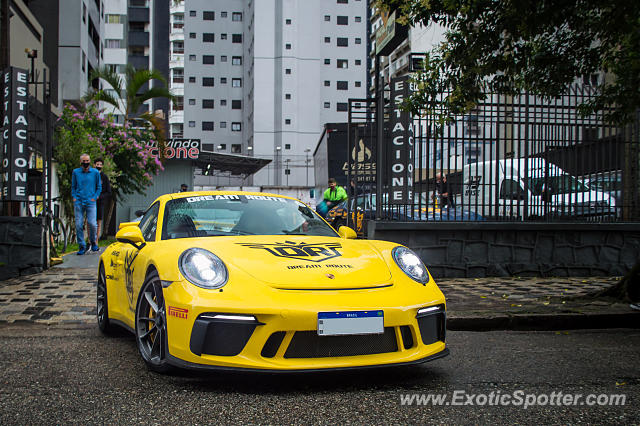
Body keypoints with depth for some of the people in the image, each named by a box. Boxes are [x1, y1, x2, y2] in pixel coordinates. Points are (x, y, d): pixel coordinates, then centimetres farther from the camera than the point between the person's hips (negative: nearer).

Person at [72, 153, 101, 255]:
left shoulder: (95, 172, 6)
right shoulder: (75, 172, 9)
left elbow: (99, 187, 13)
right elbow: (73, 187, 18)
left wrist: (95, 197, 1)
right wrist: (74, 197, 5)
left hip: (90, 202, -1)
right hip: (78, 202, 1)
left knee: (92, 224, -10)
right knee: (78, 225, -2)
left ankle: (93, 242, 15)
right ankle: (82, 246, 7)